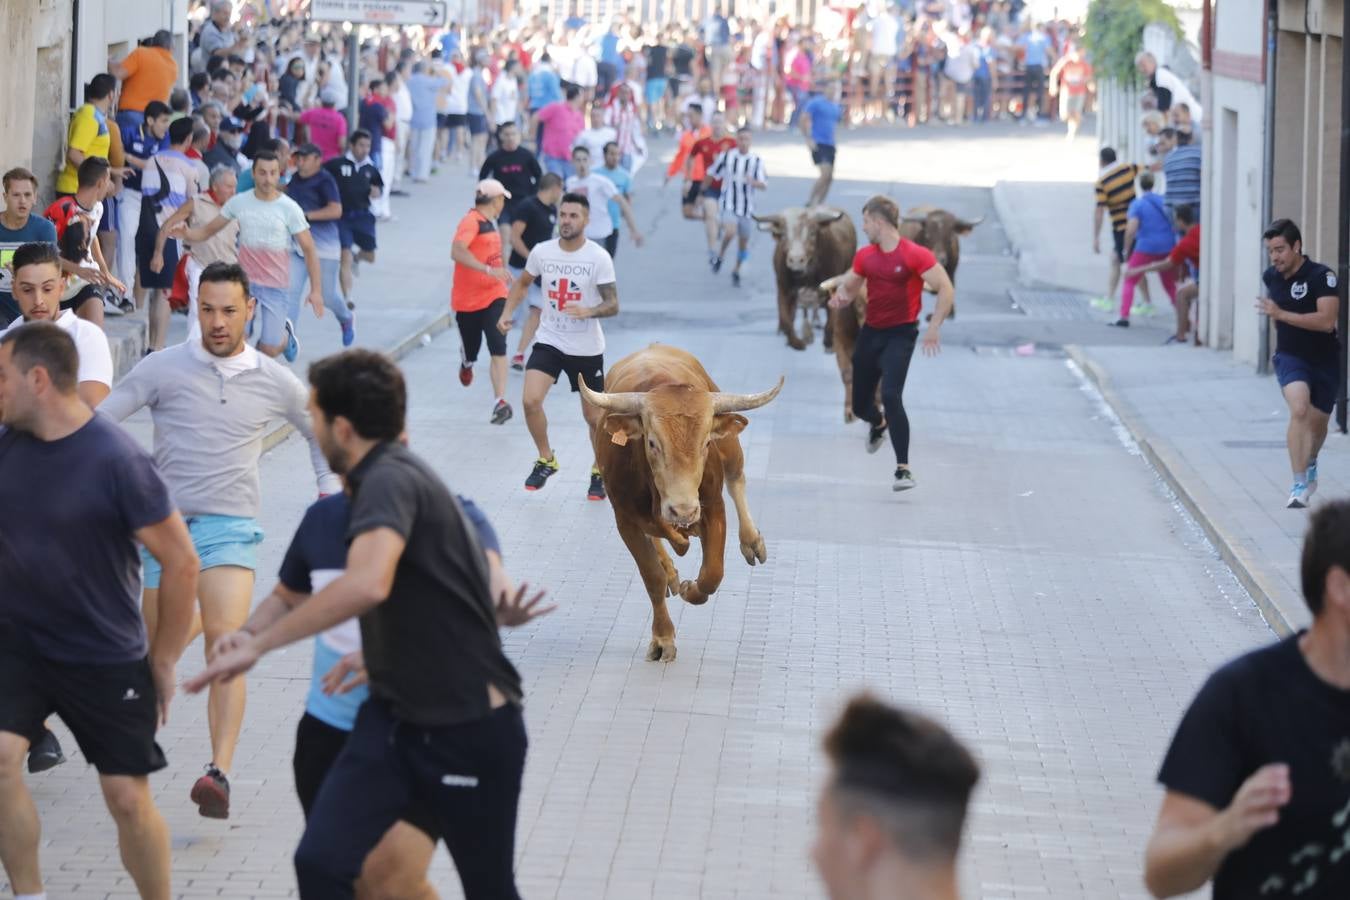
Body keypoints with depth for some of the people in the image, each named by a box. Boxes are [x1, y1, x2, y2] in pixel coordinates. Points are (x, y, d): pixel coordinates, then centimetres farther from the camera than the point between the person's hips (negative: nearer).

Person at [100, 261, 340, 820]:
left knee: (226, 639, -19)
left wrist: (330, 491, 16)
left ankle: (220, 773, -29)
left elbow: (321, 430, 23)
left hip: (231, 526, -1)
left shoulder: (275, 381, 4)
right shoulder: (163, 369, -2)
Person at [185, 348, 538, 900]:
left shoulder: (389, 479, -21)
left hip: (469, 729, -9)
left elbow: (366, 584, -41)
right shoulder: (386, 475, 10)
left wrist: (260, 645, -34)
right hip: (394, 716, 9)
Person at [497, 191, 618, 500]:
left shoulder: (599, 257, -13)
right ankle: (546, 460, 7)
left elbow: (613, 305, -13)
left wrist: (588, 311, -33)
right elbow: (522, 283, 14)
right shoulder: (542, 252, -4)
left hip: (587, 347, -2)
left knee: (593, 415, 6)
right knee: (530, 401, -16)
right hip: (549, 341, 2)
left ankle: (600, 472, 30)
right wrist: (507, 313, 0)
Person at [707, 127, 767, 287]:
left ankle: (736, 272, 31)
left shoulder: (757, 161, -3)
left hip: (747, 207, 2)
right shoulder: (726, 157, -3)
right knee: (730, 232, -26)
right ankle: (720, 255, 3)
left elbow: (763, 185, -9)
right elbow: (711, 174, 10)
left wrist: (753, 182, -30)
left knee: (744, 242, 9)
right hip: (729, 204, -2)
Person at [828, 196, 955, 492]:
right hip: (870, 332, 6)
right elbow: (848, 288, 20)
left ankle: (903, 469, -20)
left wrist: (934, 326, -22)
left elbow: (946, 290, -14)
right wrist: (840, 297, -5)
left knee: (891, 396, -24)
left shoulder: (915, 255, -13)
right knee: (860, 405, 13)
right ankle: (879, 423, 52)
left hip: (900, 335, -6)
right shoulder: (865, 256, 7)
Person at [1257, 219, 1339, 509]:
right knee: (1299, 410, -25)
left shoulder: (1322, 276, -20)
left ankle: (1310, 465, 49)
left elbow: (1327, 321, -31)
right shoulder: (1271, 276, -2)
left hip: (1324, 360, -1)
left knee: (1317, 423, 14)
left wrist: (1281, 314, -34)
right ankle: (1299, 486, -28)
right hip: (1290, 357, 1)